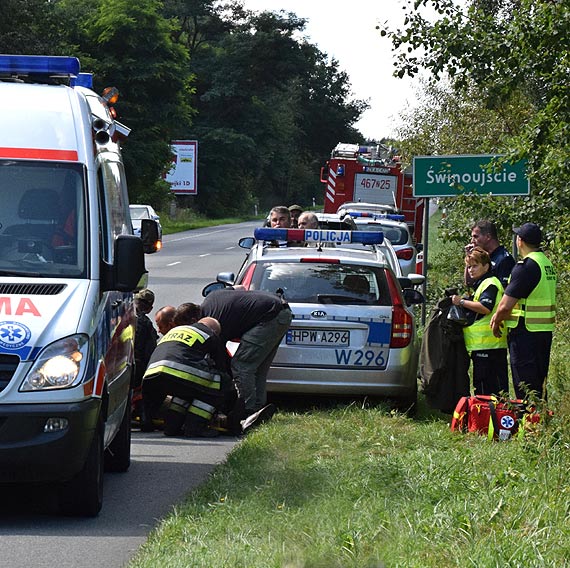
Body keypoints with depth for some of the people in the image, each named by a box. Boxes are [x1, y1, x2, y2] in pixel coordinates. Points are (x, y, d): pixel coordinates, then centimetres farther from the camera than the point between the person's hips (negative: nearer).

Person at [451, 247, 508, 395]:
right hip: (480, 346, 11)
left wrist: (462, 302, -17)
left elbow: (485, 308, -23)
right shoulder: (479, 284, 23)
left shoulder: (490, 284, -10)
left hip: (489, 346, -11)